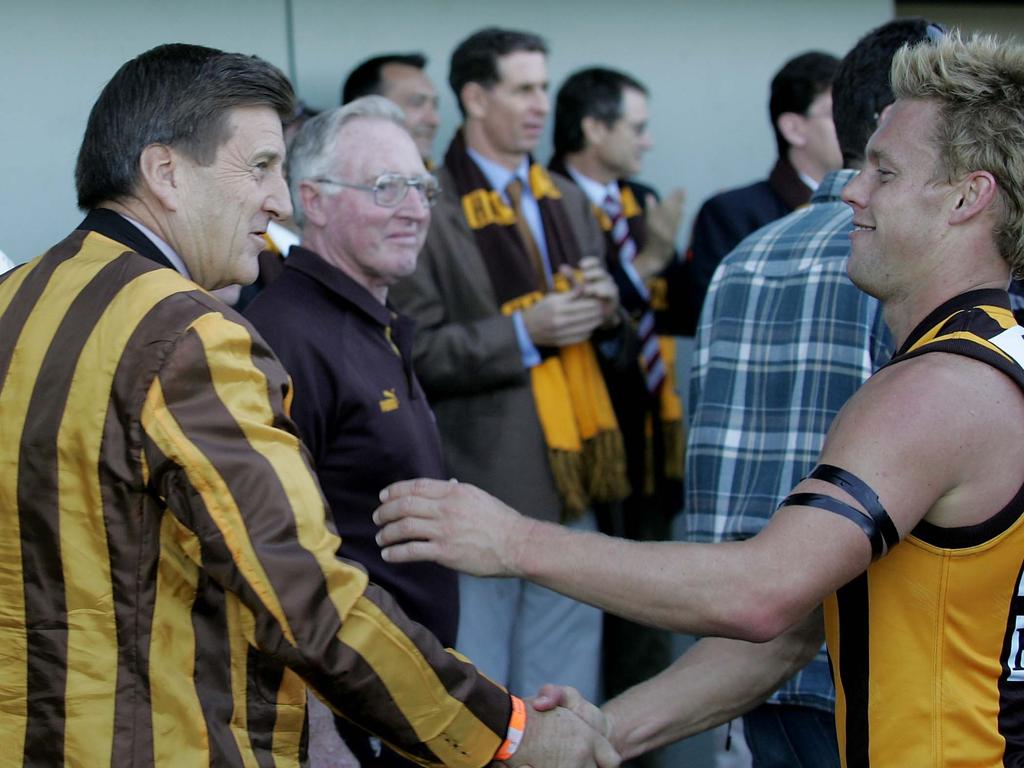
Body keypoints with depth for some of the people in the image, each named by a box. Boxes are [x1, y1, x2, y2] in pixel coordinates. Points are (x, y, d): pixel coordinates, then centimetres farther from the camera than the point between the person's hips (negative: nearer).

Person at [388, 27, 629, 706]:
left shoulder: (567, 200, 15)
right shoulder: (430, 207, -8)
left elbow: (610, 346, 21)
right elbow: (415, 351, -13)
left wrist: (607, 315, -1)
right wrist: (524, 333, -19)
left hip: (570, 485, 6)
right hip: (484, 489, -6)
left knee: (564, 699, 12)